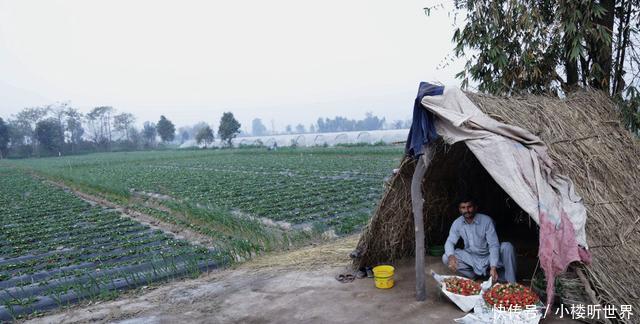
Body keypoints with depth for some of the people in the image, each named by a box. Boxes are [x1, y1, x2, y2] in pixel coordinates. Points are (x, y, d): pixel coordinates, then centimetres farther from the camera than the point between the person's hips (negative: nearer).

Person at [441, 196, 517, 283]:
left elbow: (494, 245, -22)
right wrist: (451, 256, -33)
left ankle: (511, 283, -16)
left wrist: (493, 267, -35)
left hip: (488, 256, -2)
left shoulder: (486, 220, -18)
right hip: (471, 257, 2)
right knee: (446, 258, -20)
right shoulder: (457, 223, -9)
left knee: (507, 247, -29)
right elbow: (450, 242, -9)